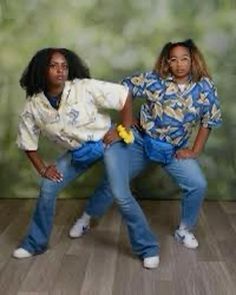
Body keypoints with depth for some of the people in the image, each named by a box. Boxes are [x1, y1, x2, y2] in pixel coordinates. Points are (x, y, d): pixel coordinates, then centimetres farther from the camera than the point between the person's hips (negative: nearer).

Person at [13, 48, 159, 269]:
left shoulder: (85, 87, -22)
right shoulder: (34, 105, -10)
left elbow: (124, 96, -16)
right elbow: (27, 142, 4)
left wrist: (124, 132, -13)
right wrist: (42, 169, 0)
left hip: (108, 142, -4)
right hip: (78, 151, 5)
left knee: (121, 196, -17)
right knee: (47, 189, -1)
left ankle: (147, 248, 4)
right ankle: (34, 243, 21)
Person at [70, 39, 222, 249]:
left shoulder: (205, 87, -9)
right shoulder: (154, 80, -15)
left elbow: (209, 120, 0)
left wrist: (195, 151, -3)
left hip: (175, 151, 2)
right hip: (141, 142, -1)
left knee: (198, 185, -11)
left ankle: (185, 230, 14)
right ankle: (85, 219, 26)